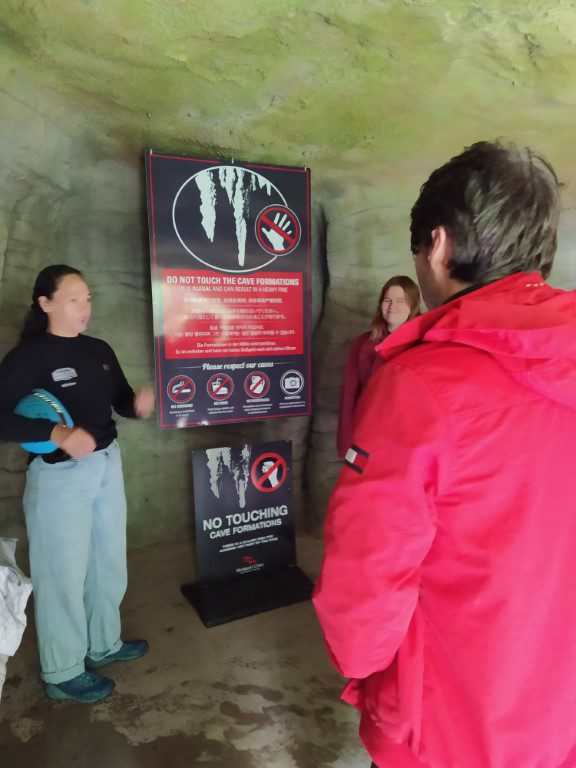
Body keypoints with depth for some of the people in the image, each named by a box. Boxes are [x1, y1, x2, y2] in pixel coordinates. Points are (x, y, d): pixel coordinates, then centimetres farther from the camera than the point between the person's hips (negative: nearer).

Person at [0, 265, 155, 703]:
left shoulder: (99, 351, 5)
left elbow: (121, 402, 9)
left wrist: (140, 403, -14)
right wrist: (59, 434, -35)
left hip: (108, 463, 7)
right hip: (59, 475, -7)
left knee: (109, 562, 19)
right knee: (64, 574, 7)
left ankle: (104, 645, 41)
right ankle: (63, 673, 28)